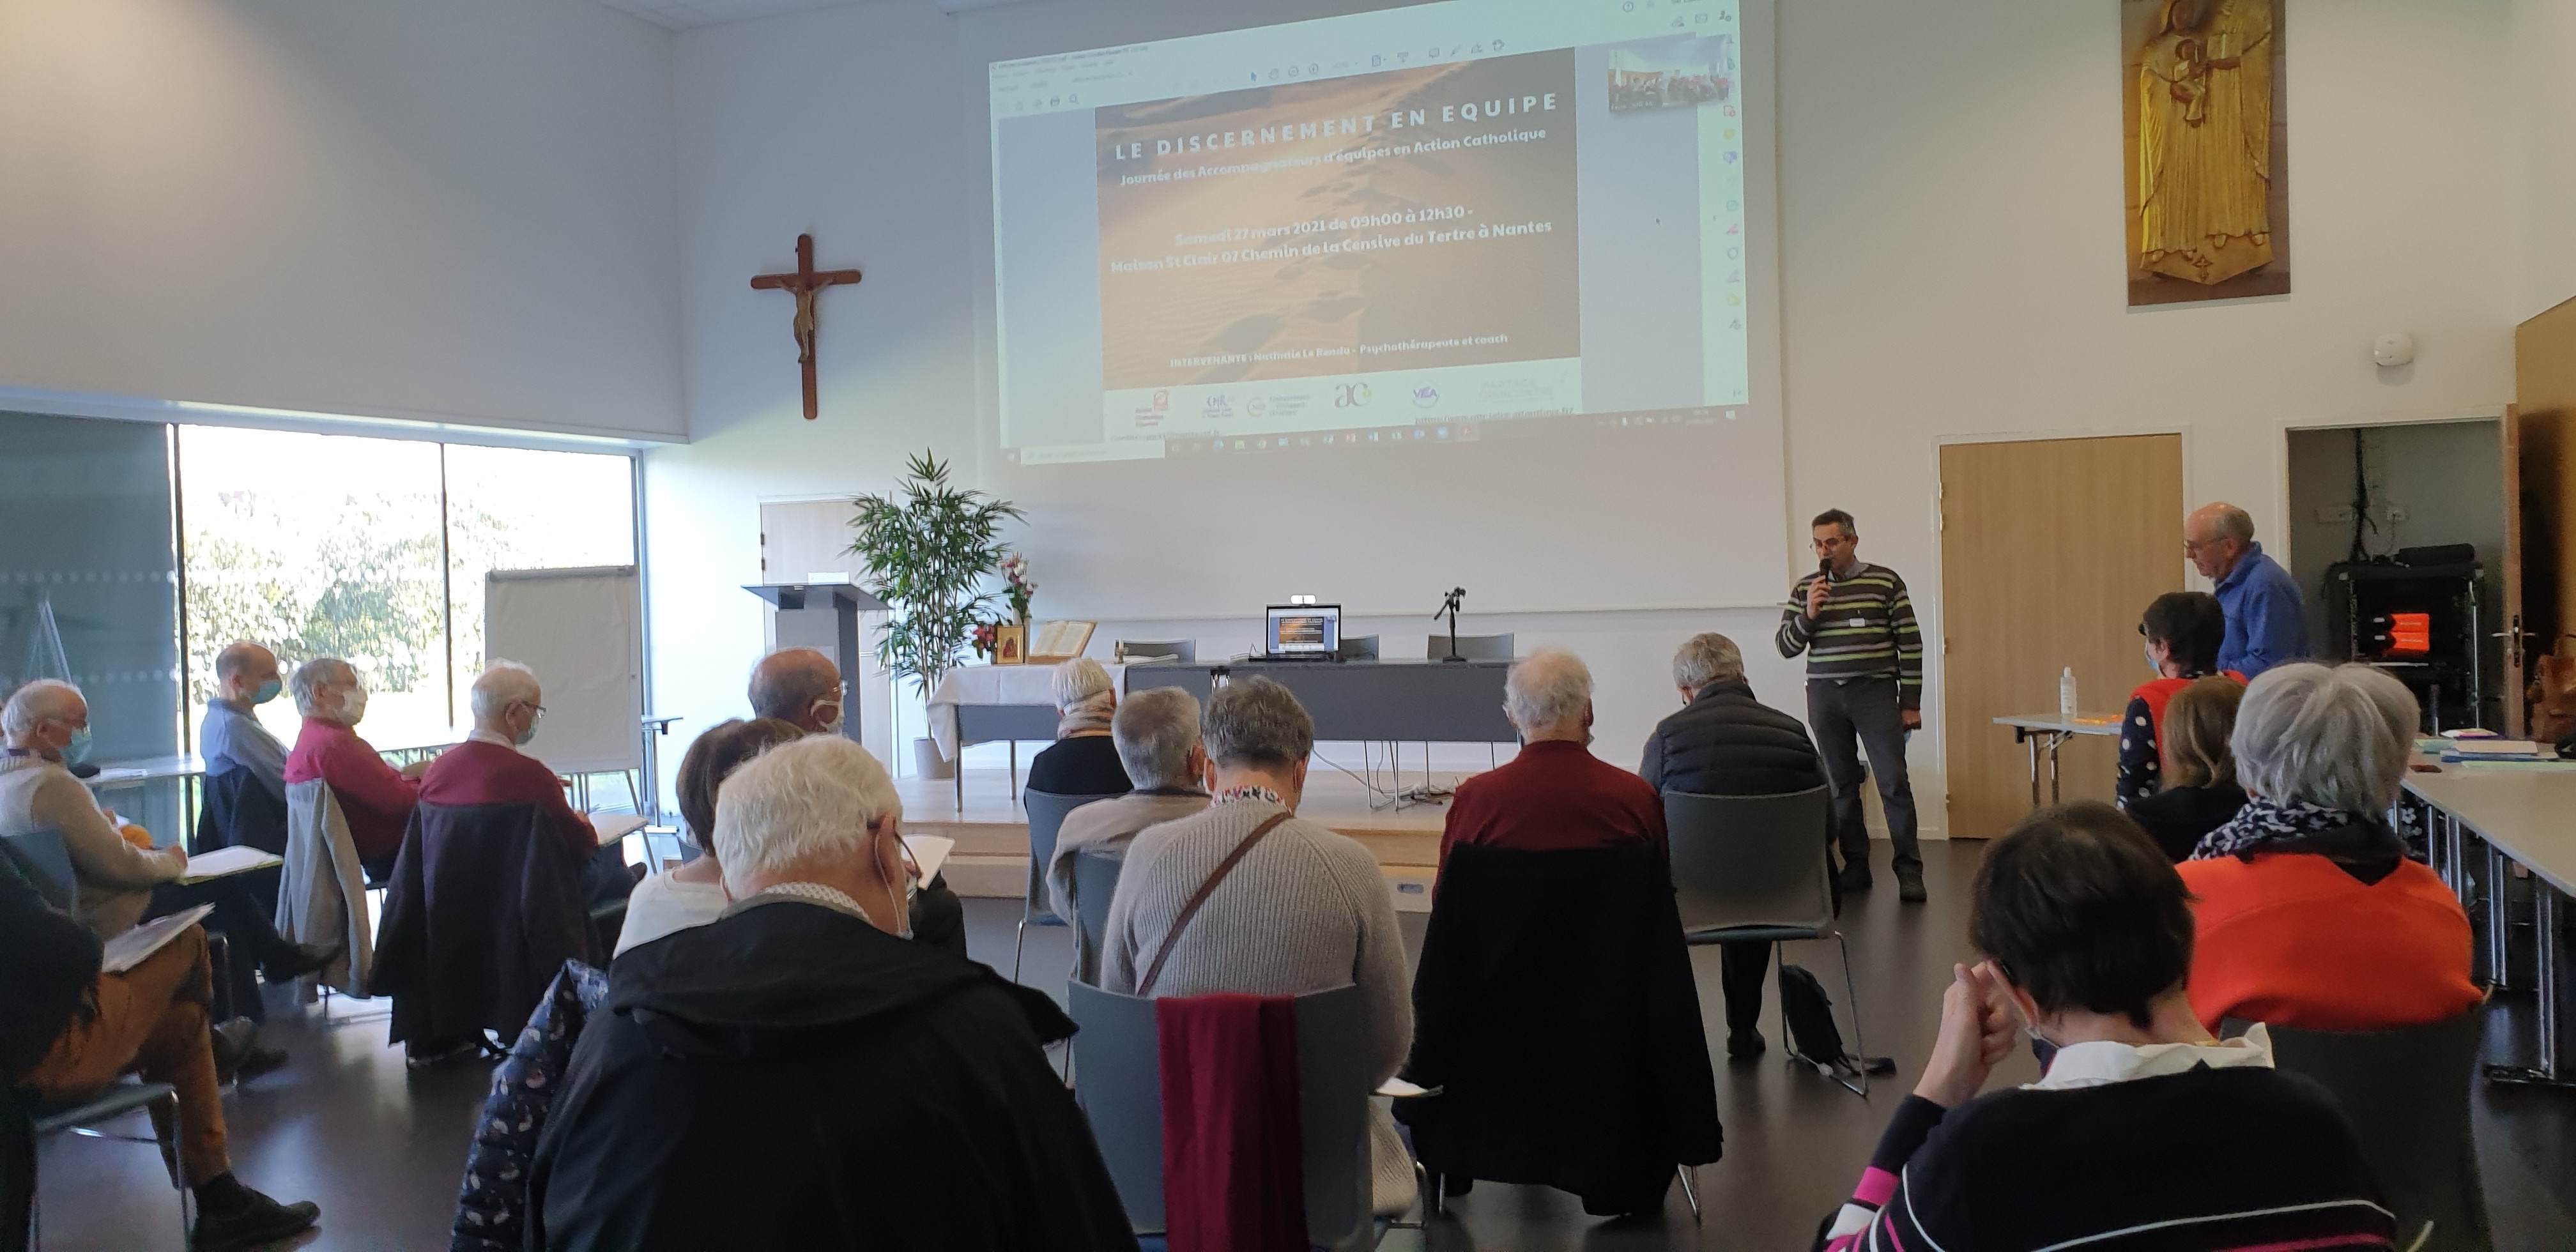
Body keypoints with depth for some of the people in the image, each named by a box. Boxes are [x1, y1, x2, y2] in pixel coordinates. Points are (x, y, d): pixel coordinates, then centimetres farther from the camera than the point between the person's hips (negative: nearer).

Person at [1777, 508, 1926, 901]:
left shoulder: (1885, 582, 1)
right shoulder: (1804, 589, 9)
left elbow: (1910, 643, 2)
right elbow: (1786, 646, 7)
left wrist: (1910, 703, -2)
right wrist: (1808, 614, -10)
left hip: (1875, 693, -3)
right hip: (1824, 696, 3)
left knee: (1893, 781, -7)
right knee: (1841, 785, 6)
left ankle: (1909, 870, -1)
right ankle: (1855, 866, 14)